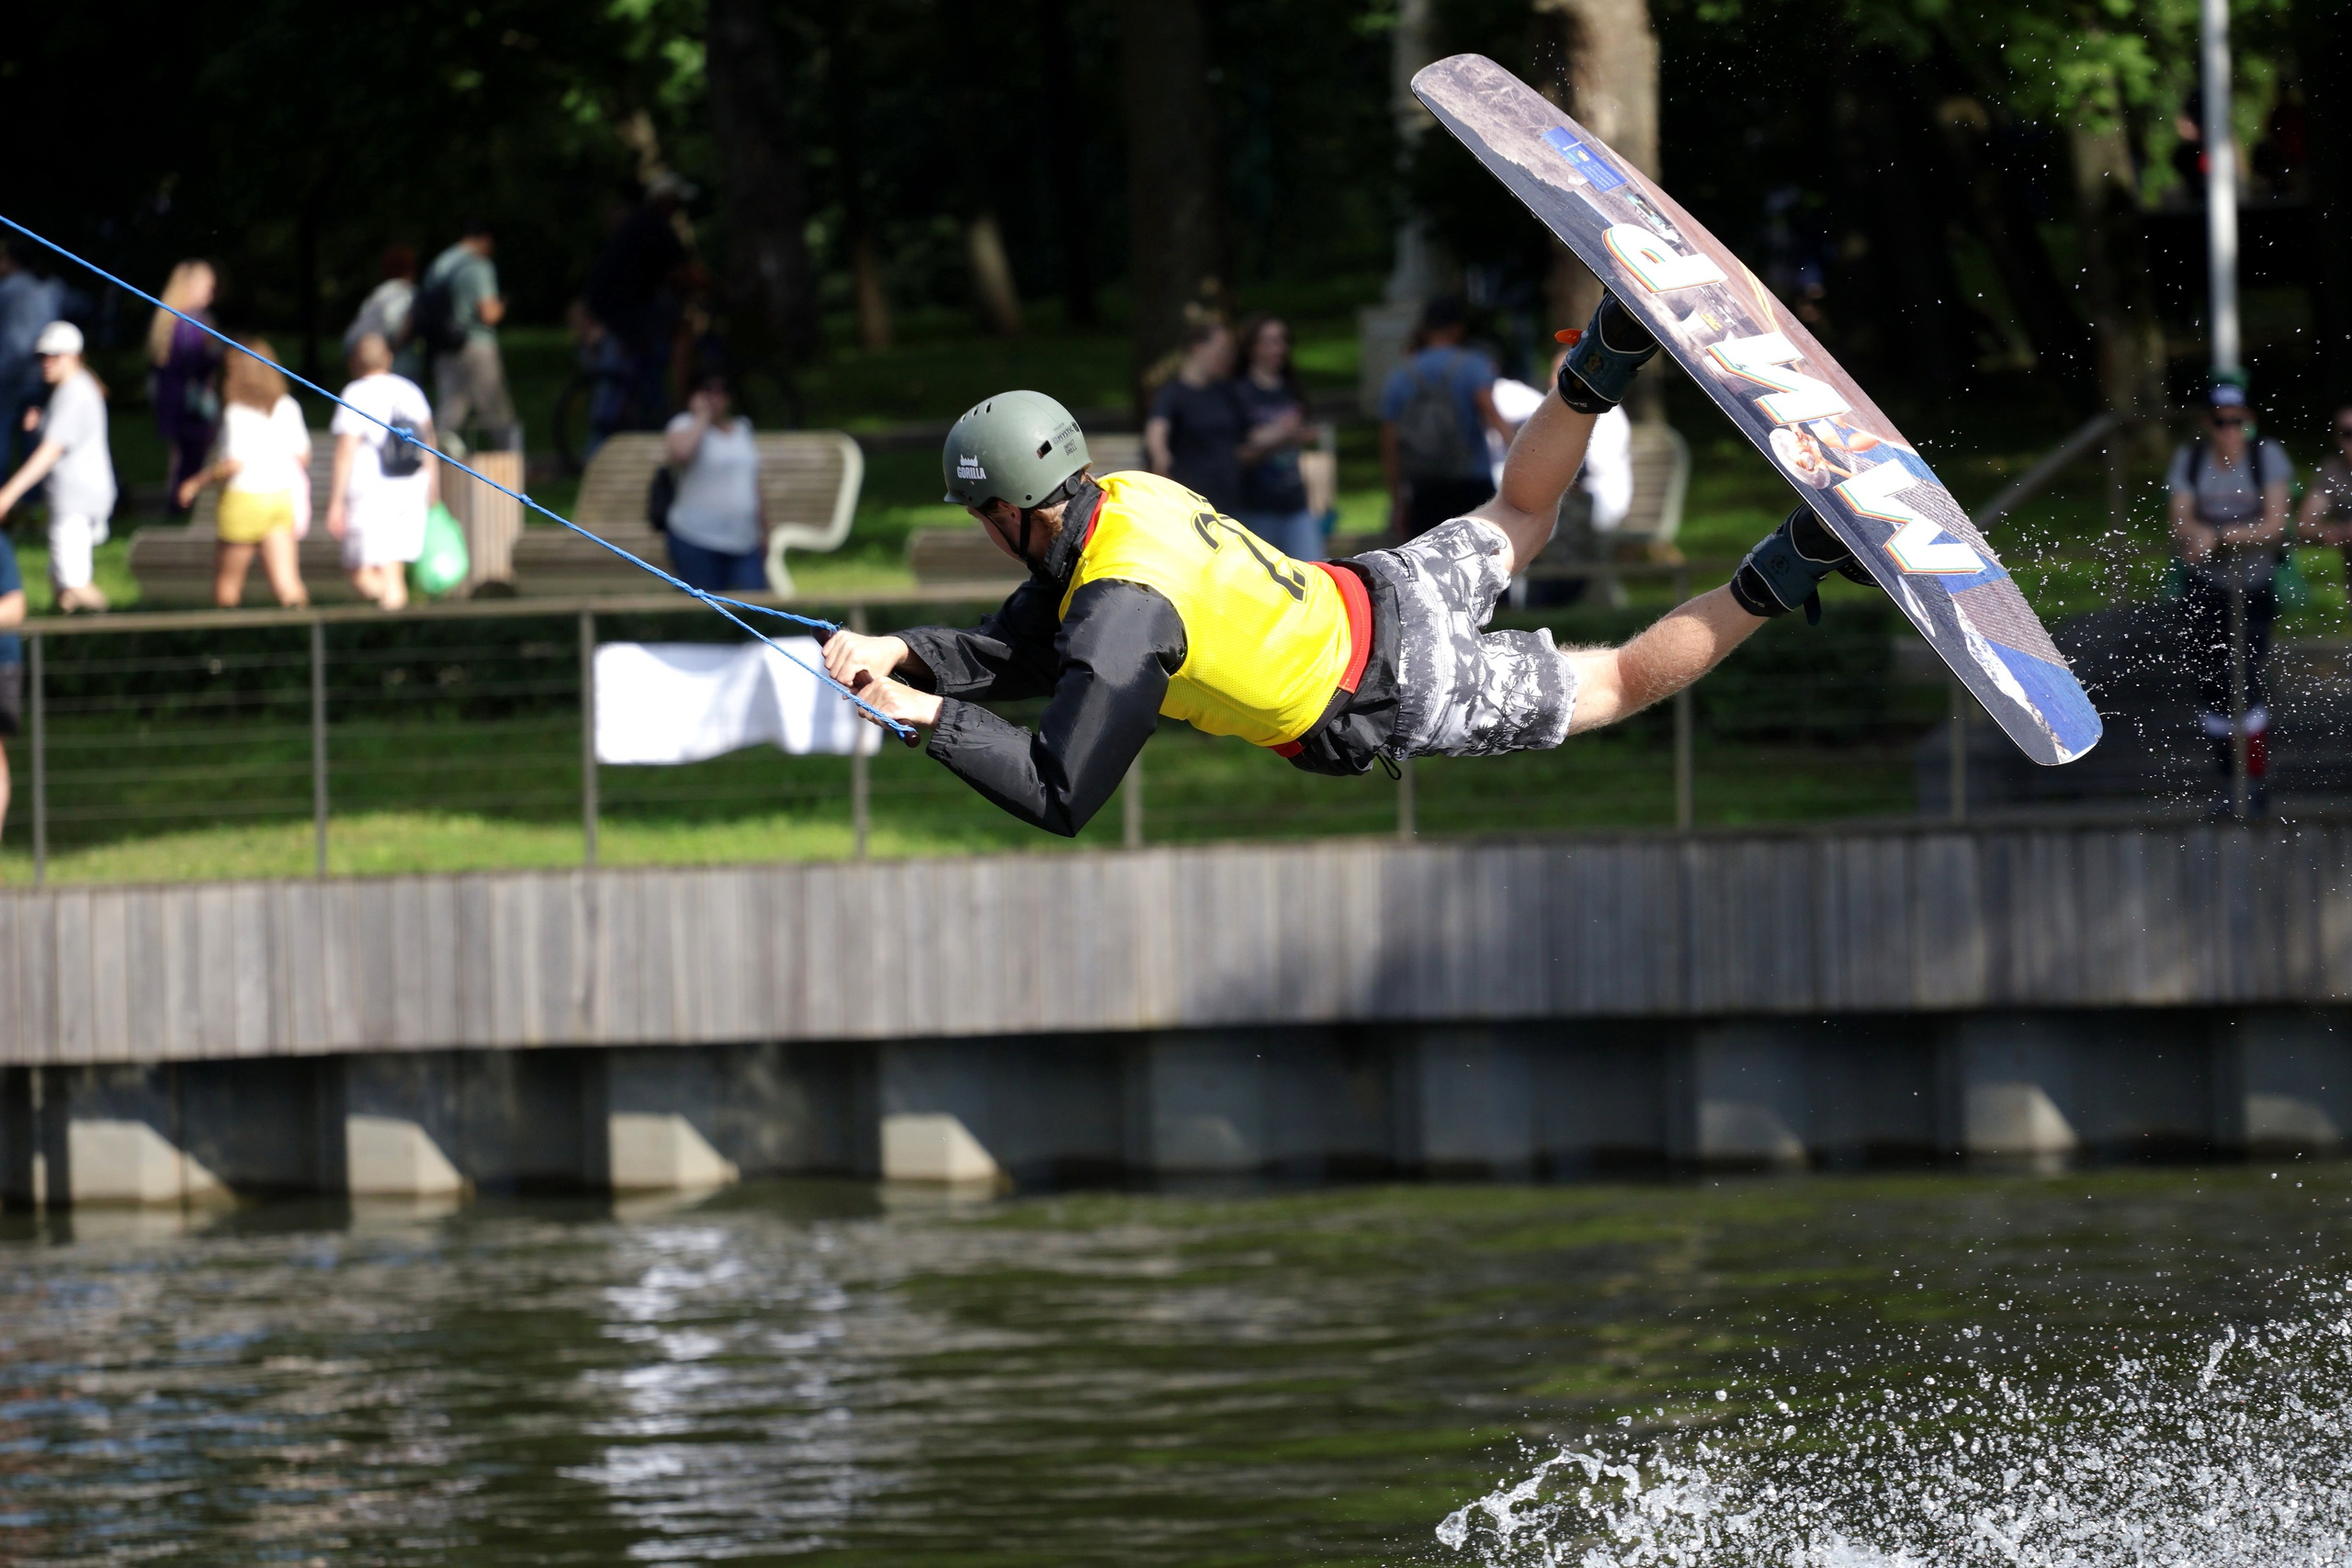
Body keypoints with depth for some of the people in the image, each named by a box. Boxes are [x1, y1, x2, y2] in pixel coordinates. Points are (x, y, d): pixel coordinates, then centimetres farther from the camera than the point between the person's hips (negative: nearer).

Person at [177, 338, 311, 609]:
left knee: (226, 584, 10)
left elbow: (234, 463, -19)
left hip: (245, 500, -5)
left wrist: (197, 482, -7)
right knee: (285, 582, -3)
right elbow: (302, 457, 10)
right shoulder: (288, 408, 5)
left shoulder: (237, 413, -12)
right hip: (281, 498, 5)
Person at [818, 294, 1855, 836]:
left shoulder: (1122, 614, -31)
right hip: (1382, 594, 7)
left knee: (1622, 682, 7)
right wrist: (899, 655, -10)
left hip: (1404, 704, -7)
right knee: (1515, 519, 33)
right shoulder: (1128, 497, -5)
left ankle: (1786, 573, 1)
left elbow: (1060, 801, -30)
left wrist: (932, 717, -27)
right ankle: (1606, 359, 21)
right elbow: (1018, 653, 4)